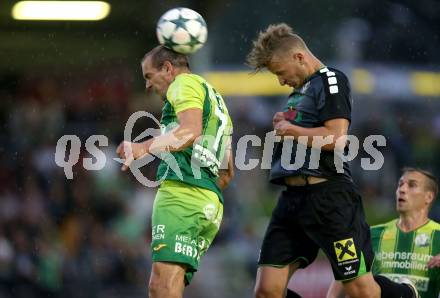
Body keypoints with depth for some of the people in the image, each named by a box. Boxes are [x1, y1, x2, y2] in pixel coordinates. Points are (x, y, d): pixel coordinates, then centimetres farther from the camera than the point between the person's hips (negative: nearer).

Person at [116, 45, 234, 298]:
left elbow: (191, 130, -18)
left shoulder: (186, 83, 4)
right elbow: (227, 172, 35)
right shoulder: (215, 100, 33)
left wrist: (146, 147, -30)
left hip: (182, 191, -10)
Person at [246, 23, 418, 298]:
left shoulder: (331, 81, -5)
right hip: (292, 197, 9)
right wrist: (282, 127, 11)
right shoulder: (300, 89, 22)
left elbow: (336, 138, -18)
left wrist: (290, 130, -5)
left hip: (328, 195, -9)